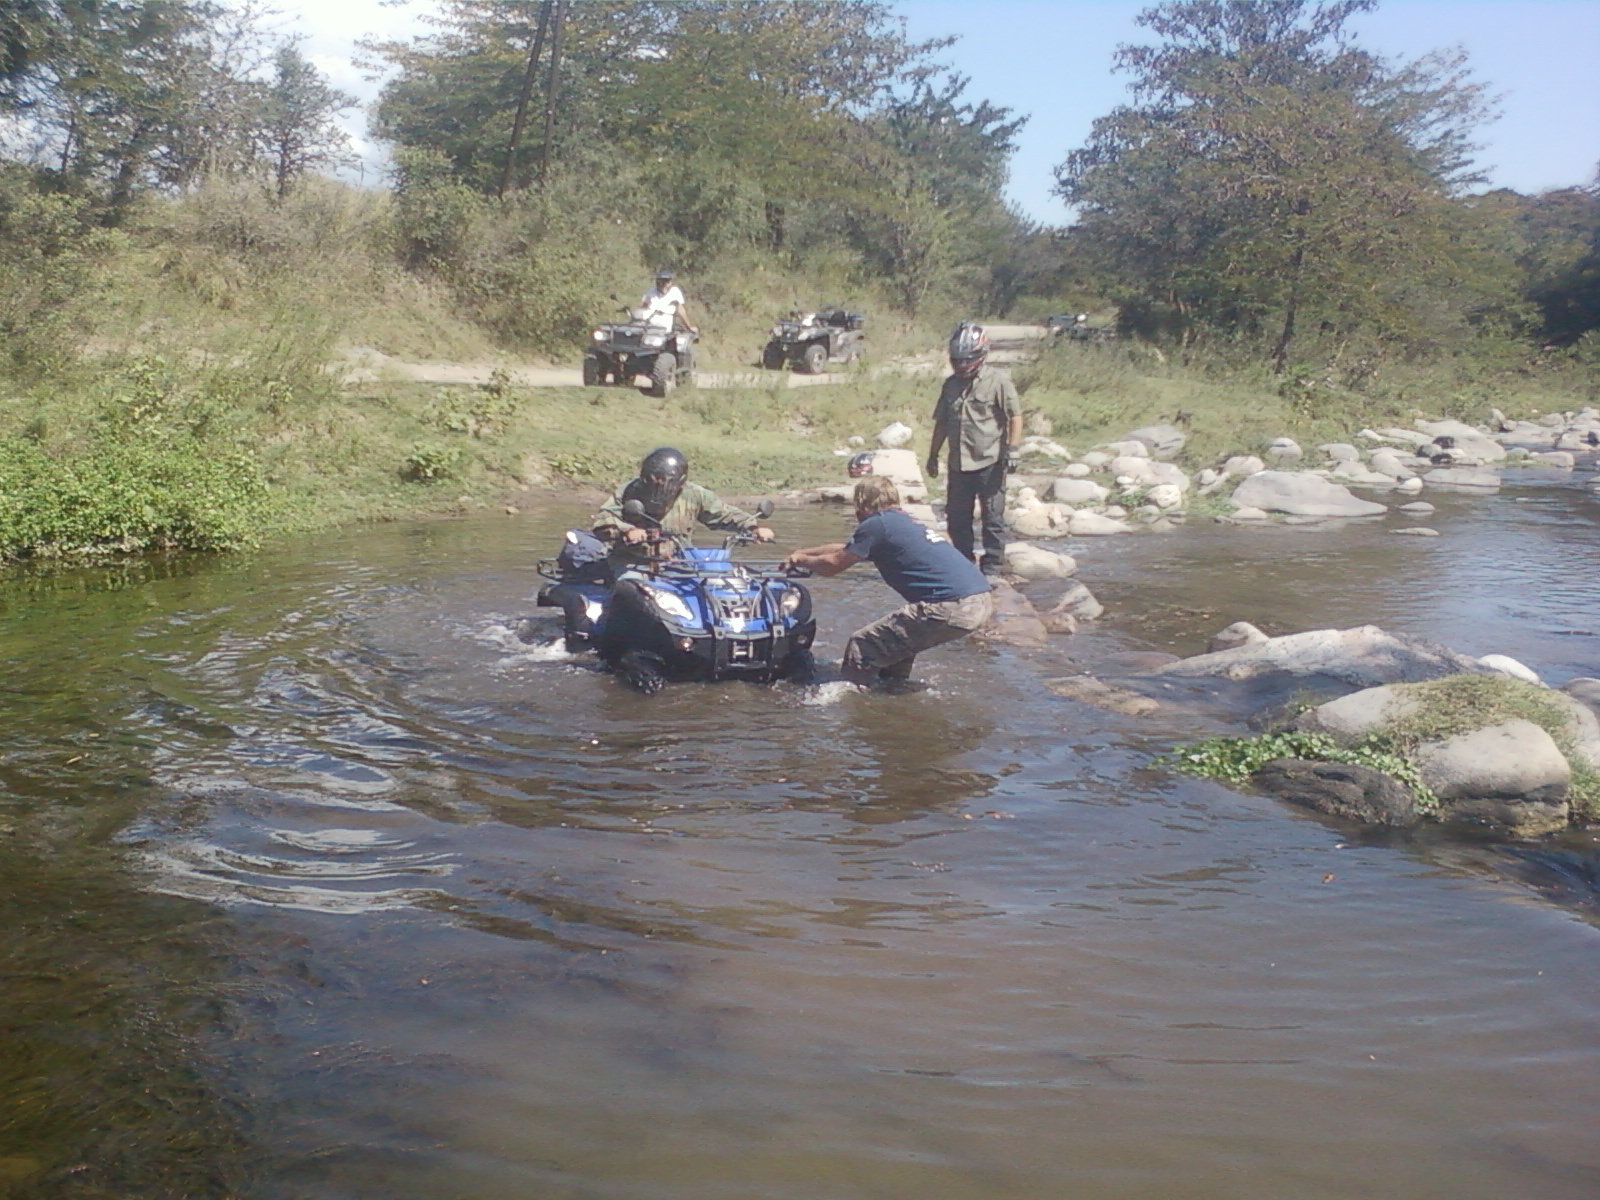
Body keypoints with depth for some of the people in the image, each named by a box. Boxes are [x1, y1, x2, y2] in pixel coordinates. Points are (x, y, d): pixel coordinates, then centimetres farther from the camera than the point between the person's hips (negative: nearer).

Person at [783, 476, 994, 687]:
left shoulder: (876, 525, 0)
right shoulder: (906, 523, 26)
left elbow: (833, 565, 9)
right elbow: (846, 550, 36)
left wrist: (801, 559, 27)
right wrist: (802, 553, 41)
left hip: (953, 608, -9)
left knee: (862, 646, -1)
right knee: (899, 633, 32)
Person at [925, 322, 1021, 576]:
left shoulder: (998, 380, -4)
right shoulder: (951, 384, 13)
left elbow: (1015, 417, -6)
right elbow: (941, 423, 20)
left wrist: (1012, 449, -14)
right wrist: (933, 455, 20)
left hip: (990, 463, -6)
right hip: (958, 464, 6)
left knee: (993, 519, 1)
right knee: (957, 519, 9)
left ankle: (992, 569, 8)